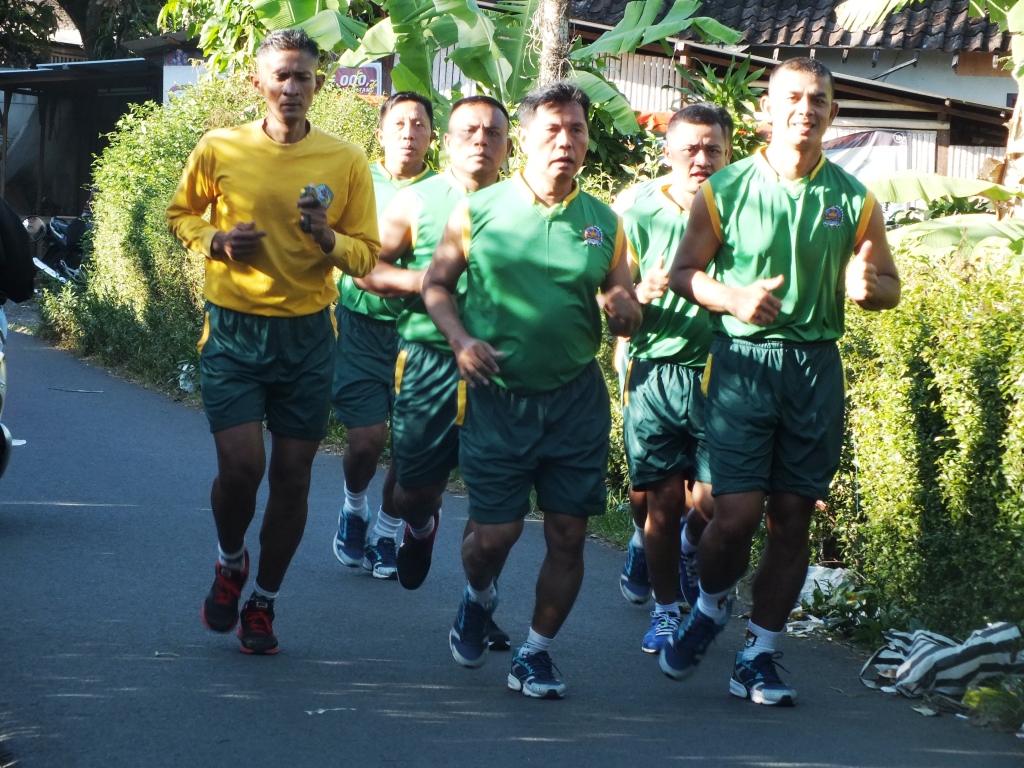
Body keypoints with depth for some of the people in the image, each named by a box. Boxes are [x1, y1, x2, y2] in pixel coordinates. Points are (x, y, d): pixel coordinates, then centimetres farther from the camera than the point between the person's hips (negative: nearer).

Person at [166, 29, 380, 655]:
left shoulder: (347, 162, -2)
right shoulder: (220, 150, -3)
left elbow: (368, 255, 3)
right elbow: (181, 214, 13)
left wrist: (327, 238, -18)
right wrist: (215, 240, -8)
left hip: (307, 334, 1)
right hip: (234, 328, -1)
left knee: (292, 475, 5)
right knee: (241, 465, -12)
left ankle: (263, 603, 24)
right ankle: (231, 562, 20)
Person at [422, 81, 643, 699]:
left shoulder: (605, 223, 5)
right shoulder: (479, 211, -1)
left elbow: (629, 318, 12)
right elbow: (436, 283, 7)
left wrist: (623, 307, -12)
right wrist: (460, 339, -10)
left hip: (577, 399, 2)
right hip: (499, 397, -2)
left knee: (569, 534, 0)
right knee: (494, 534, -2)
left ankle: (537, 653, 18)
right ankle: (479, 597, 33)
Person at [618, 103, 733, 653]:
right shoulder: (641, 216, 2)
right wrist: (643, 294, -17)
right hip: (654, 375, 0)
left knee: (712, 501, -6)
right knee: (662, 504, 2)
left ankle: (691, 546, 30)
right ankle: (665, 608, 22)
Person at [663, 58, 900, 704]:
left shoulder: (853, 200, 6)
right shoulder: (725, 190, 1)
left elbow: (891, 286, 12)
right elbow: (684, 272, 7)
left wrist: (867, 285, -12)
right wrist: (735, 298, -13)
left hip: (816, 365, 2)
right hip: (742, 358, -2)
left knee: (793, 518, 3)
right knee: (737, 513, -11)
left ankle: (759, 657, 15)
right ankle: (711, 608, 21)